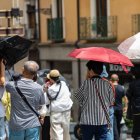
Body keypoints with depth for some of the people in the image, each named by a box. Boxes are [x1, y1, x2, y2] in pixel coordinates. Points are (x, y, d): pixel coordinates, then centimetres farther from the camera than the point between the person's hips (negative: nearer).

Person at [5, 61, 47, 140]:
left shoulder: (13, 86, -10)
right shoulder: (39, 88, -7)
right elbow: (42, 107, 3)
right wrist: (42, 118, 24)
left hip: (16, 126, 0)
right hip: (33, 126, 0)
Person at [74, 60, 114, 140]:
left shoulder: (86, 83, -7)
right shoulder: (107, 84, 0)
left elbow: (77, 96, 7)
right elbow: (111, 102, 5)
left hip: (87, 122, -1)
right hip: (103, 122, 2)